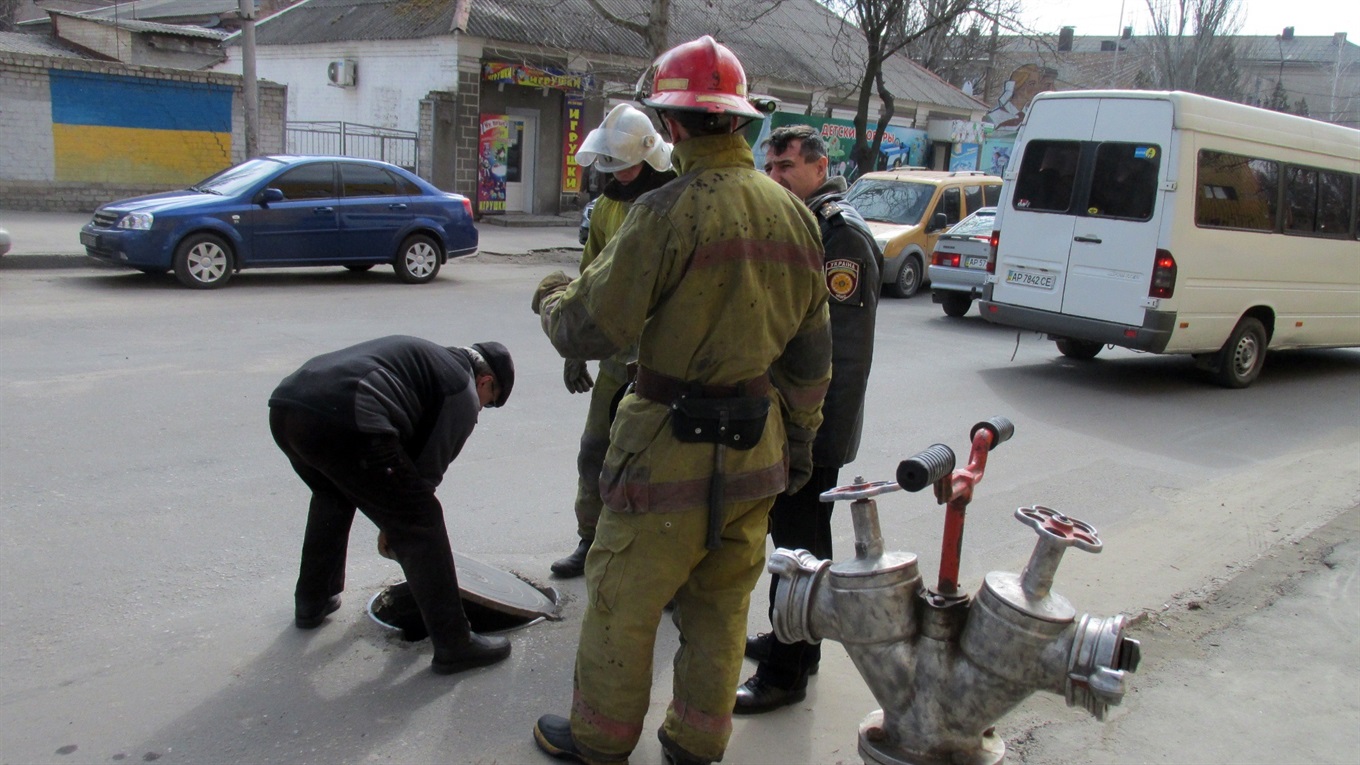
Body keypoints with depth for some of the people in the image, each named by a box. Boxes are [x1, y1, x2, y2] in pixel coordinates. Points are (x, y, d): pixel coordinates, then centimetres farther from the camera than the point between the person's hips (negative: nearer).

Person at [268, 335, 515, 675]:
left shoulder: (426, 357, 35)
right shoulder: (462, 391, 12)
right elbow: (428, 469, 7)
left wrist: (391, 523, 41)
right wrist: (396, 523, 23)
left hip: (284, 405, 9)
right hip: (343, 421, -9)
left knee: (332, 495, 36)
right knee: (420, 523, 3)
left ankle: (311, 603, 47)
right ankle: (454, 645, 7)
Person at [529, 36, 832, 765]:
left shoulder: (670, 211, -18)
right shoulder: (794, 214, 6)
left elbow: (590, 329, -15)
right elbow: (812, 349, 12)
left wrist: (550, 296, 7)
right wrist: (800, 433, 21)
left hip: (675, 443, -7)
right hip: (756, 445, 7)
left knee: (622, 597, 11)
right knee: (721, 602, 18)